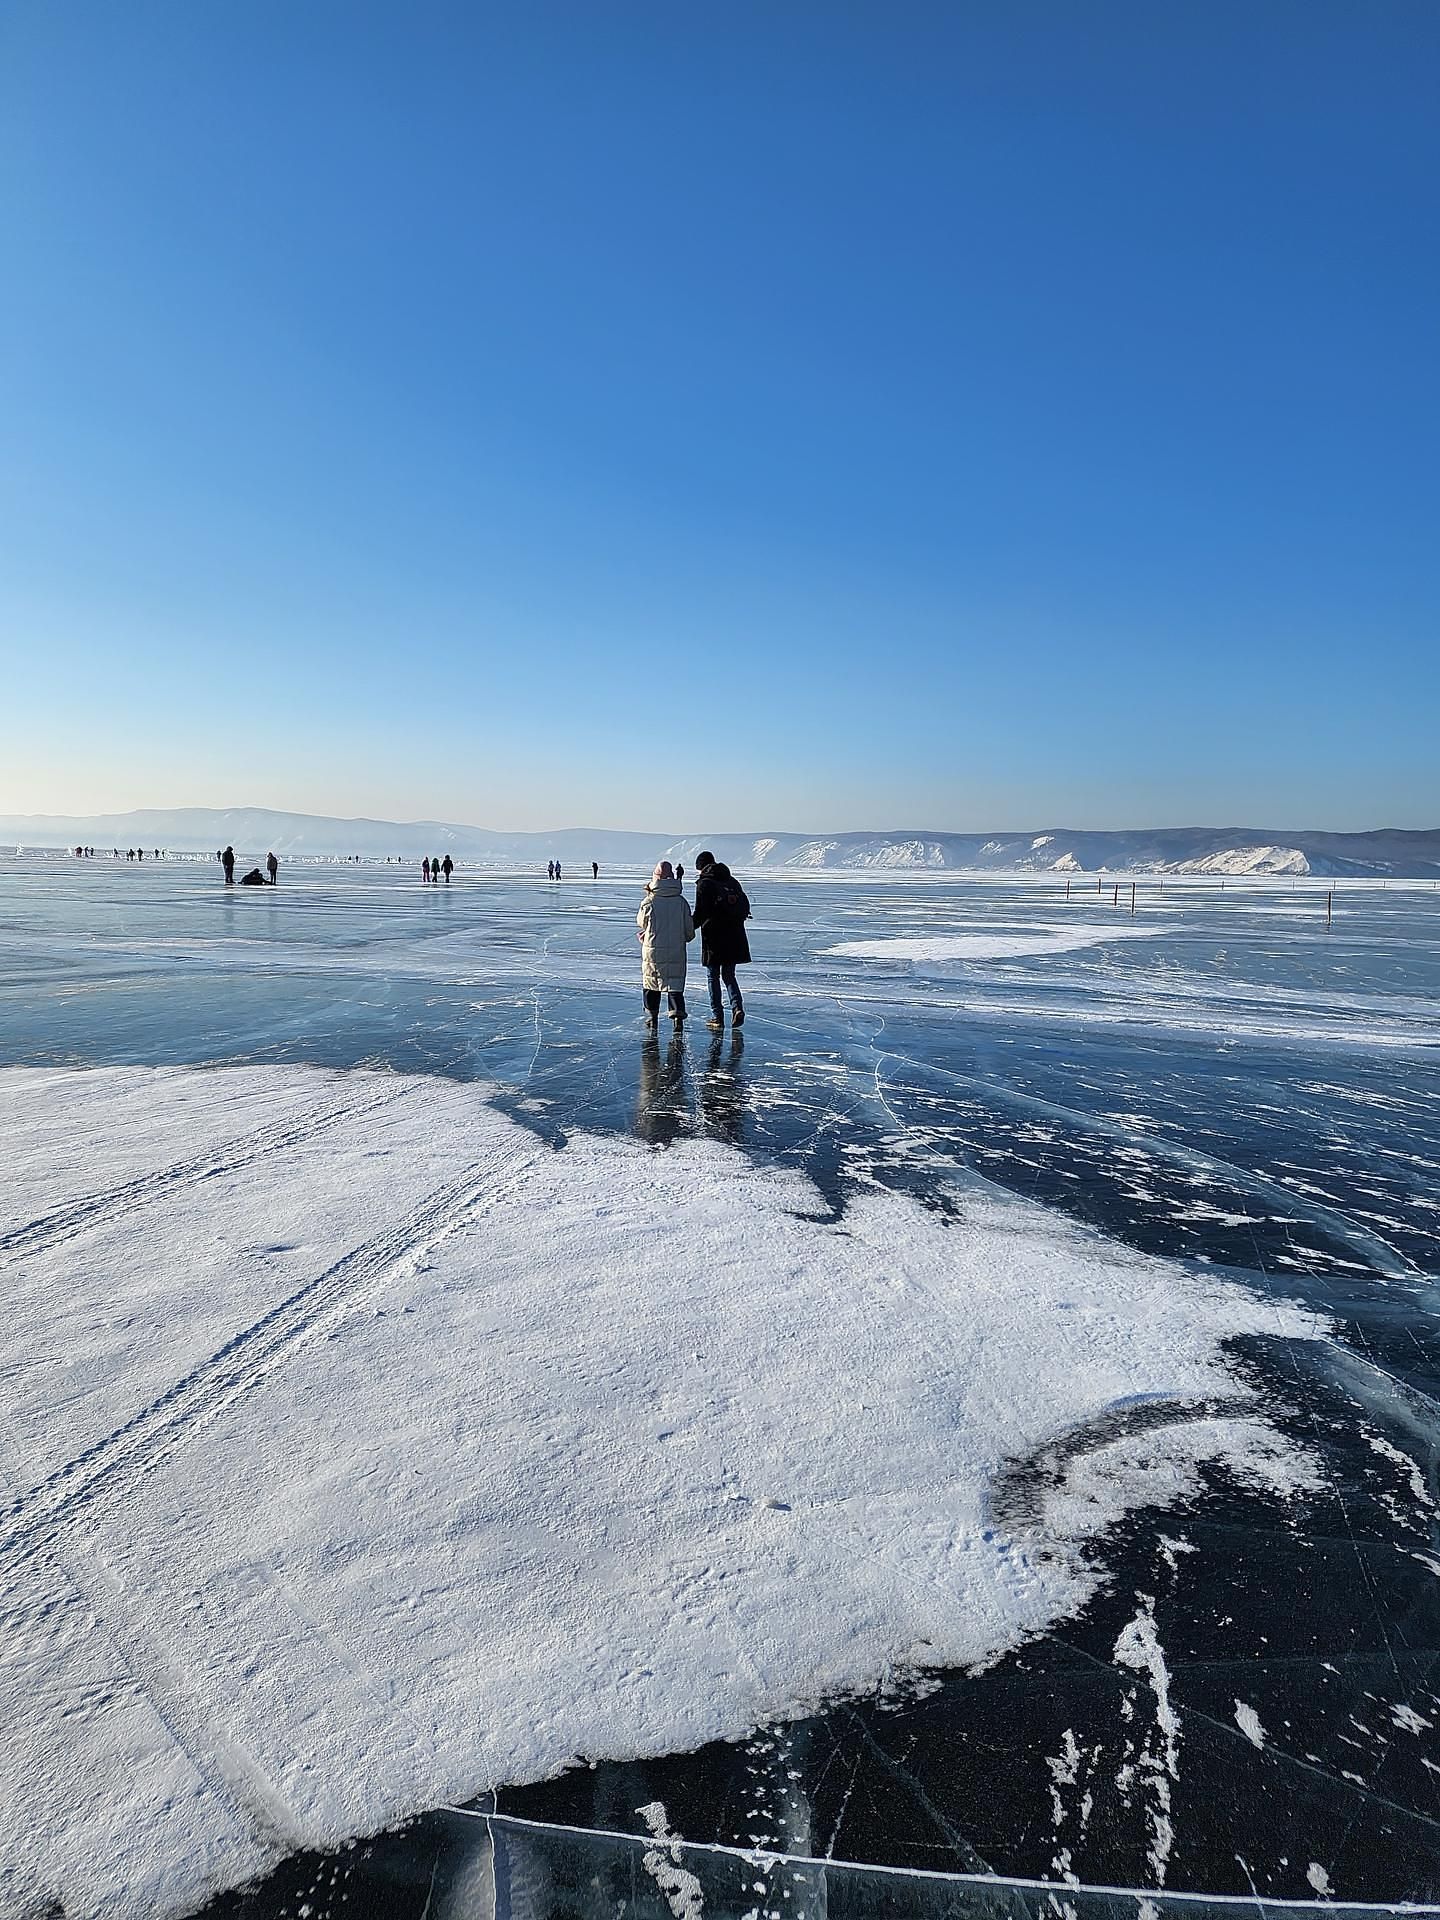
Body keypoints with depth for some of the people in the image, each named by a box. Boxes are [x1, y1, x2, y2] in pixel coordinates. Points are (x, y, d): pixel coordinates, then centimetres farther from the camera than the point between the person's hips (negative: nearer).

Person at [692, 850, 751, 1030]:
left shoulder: (704, 884, -7)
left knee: (714, 977, 7)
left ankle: (717, 1017, 7)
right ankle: (737, 1006, -5)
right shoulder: (732, 881, 9)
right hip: (734, 938, 5)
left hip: (714, 938, -5)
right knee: (729, 975, 16)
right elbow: (746, 907, 10)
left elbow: (700, 914, -13)